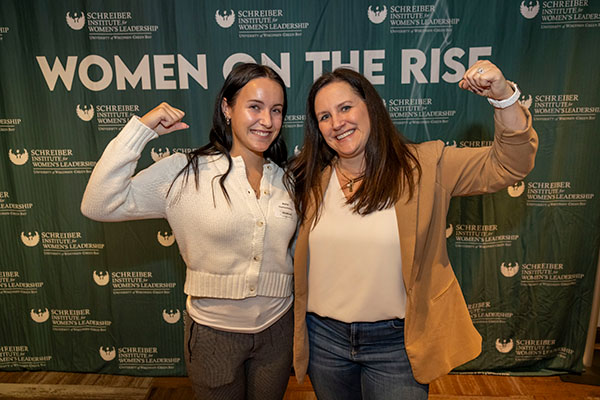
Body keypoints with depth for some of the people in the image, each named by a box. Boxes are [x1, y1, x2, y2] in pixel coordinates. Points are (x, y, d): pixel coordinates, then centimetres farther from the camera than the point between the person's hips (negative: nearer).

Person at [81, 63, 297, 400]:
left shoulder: (286, 180, -1)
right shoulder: (186, 173, -14)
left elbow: (297, 251, 8)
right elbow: (98, 205, -19)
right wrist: (141, 130, -21)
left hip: (277, 329, 3)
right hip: (214, 332, -3)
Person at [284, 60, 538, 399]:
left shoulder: (425, 166, -8)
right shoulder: (308, 181, -3)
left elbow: (509, 166, -10)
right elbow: (293, 254, 7)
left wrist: (504, 97, -24)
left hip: (397, 342, -2)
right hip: (324, 338, 3)